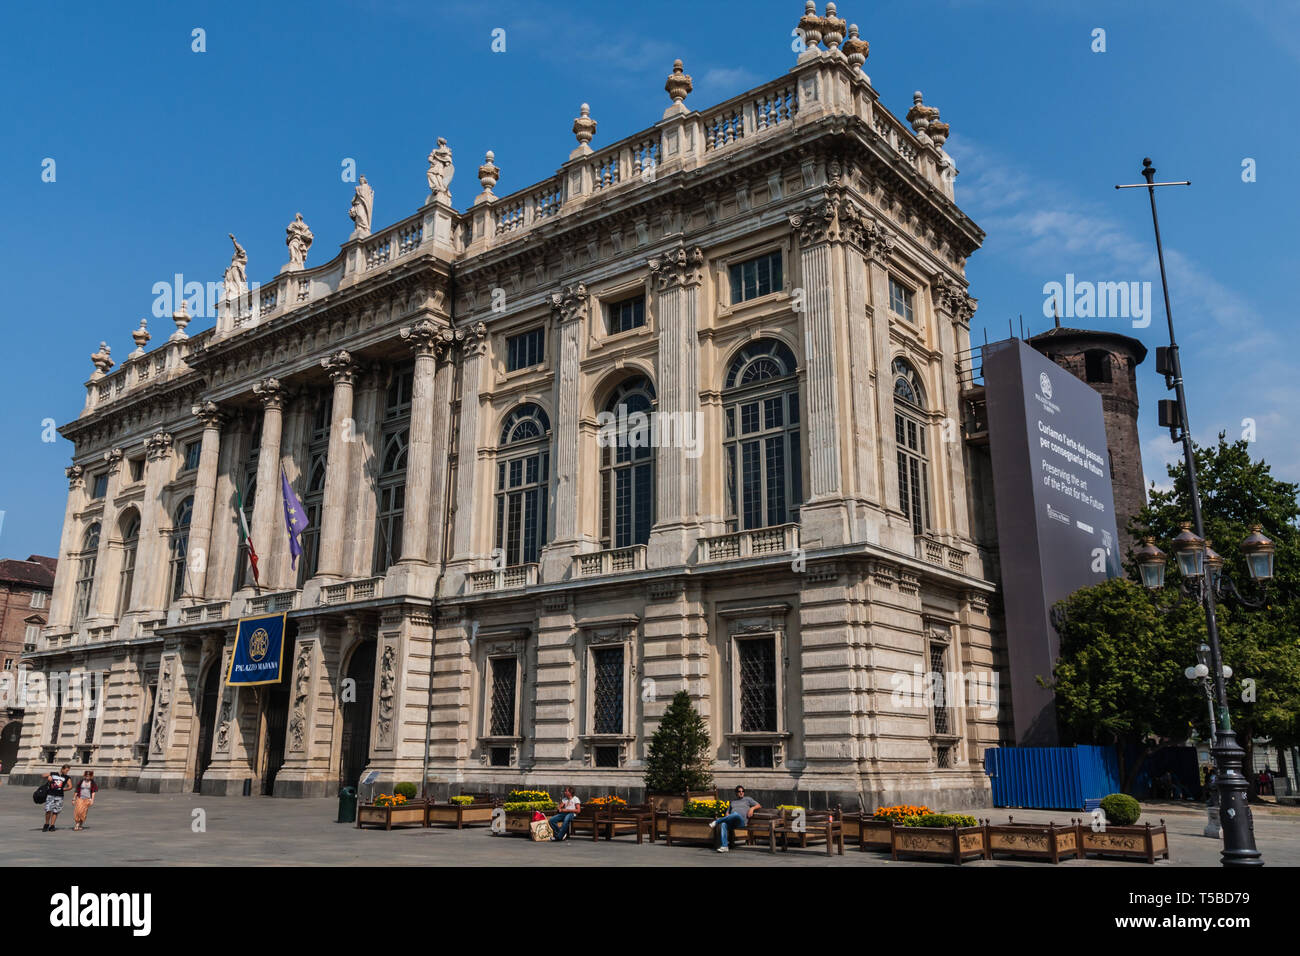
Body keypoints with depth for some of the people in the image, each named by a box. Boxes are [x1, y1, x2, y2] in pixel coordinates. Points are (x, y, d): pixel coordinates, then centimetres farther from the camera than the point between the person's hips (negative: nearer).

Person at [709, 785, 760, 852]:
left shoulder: (748, 799, 23)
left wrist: (752, 808, -4)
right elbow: (728, 812, 27)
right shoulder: (732, 802, 33)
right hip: (731, 821, 3)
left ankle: (716, 822, -29)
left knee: (736, 814, -39)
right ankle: (724, 846, -39)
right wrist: (727, 817, 3)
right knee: (723, 824, -33)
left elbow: (759, 806, 16)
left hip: (741, 821, -3)